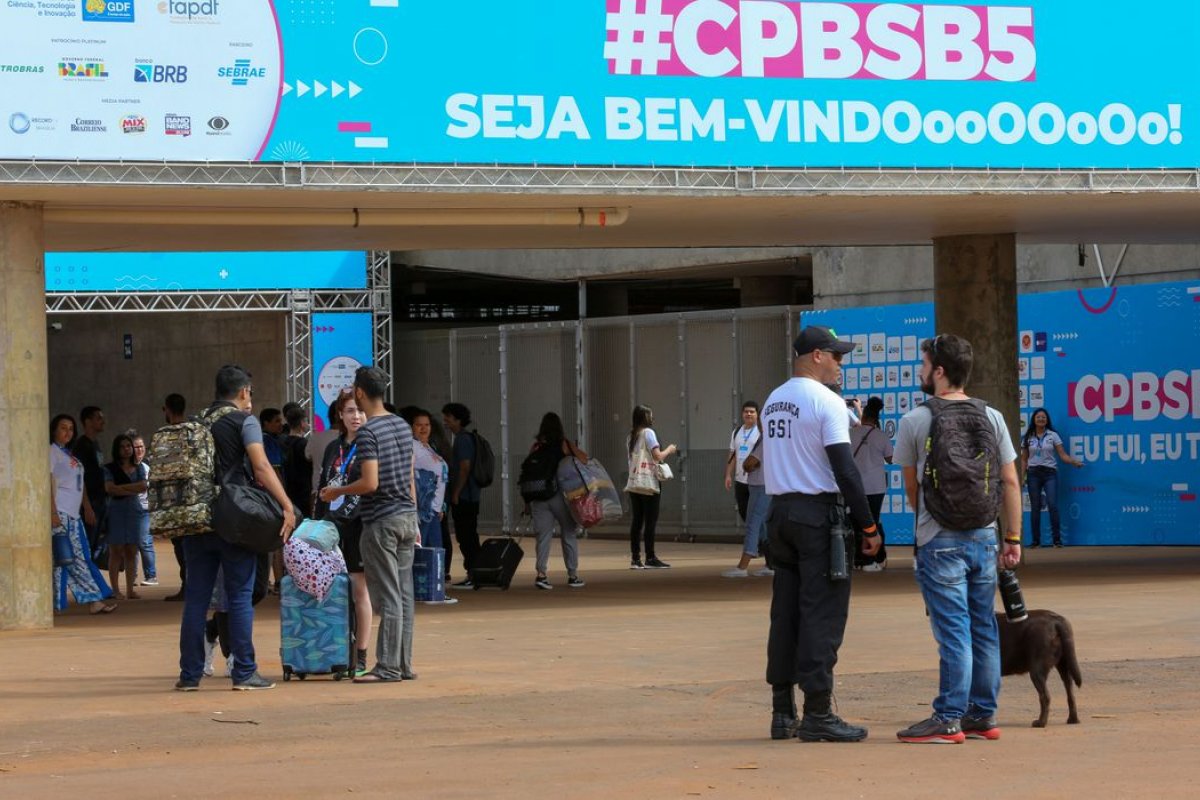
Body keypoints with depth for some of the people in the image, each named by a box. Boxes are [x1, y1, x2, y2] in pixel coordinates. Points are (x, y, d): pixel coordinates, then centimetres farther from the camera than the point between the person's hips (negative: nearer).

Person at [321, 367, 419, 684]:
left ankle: (388, 667, -6)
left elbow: (370, 483, -21)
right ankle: (404, 665, 11)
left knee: (388, 598, -7)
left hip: (381, 521, -8)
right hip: (406, 516, 8)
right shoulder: (403, 426, 11)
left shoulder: (368, 432, -14)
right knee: (404, 595, 8)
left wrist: (338, 491, -5)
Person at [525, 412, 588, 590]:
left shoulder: (536, 447, 4)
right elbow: (584, 460, -10)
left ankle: (541, 573, -10)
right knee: (569, 534, 10)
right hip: (561, 495, -2)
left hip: (539, 496, 2)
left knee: (543, 536, 5)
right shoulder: (566, 445, 0)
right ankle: (573, 575, 14)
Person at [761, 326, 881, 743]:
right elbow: (844, 468, -15)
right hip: (818, 513, -8)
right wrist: (868, 525, -12)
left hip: (779, 513, 8)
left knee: (785, 612, 10)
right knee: (822, 614, -5)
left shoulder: (772, 402, 14)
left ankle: (783, 712, 13)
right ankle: (818, 715, -6)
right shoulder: (826, 401, -11)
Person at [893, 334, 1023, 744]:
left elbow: (911, 486, 4)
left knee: (953, 632, -5)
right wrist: (1014, 537, 10)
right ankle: (983, 716, 16)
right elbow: (1010, 482, 4)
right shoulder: (991, 418, 4)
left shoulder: (914, 421, -6)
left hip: (940, 541, -4)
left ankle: (948, 719, -3)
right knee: (984, 629, 10)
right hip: (984, 536, 4)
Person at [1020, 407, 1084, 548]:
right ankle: (1035, 540, 7)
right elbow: (1024, 459, 10)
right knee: (1035, 507, 3)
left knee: (1053, 505, -12)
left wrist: (1074, 462, -19)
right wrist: (1021, 476, 1)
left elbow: (1062, 454, -2)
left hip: (1050, 473, -2)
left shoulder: (1053, 435, 3)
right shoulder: (1028, 438, 8)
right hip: (1033, 473, 2)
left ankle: (1057, 539, -9)